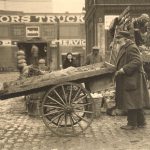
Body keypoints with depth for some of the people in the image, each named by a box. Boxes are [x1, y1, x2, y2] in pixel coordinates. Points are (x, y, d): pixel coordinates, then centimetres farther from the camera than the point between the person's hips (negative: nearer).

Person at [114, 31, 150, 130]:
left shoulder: (132, 48, -15)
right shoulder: (124, 48, 17)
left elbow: (137, 61, -26)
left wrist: (123, 69, -27)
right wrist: (118, 69, 12)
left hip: (132, 80, -11)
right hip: (128, 79, 11)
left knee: (131, 101, -4)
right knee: (136, 102, 15)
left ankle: (132, 124, 6)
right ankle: (141, 122, 25)